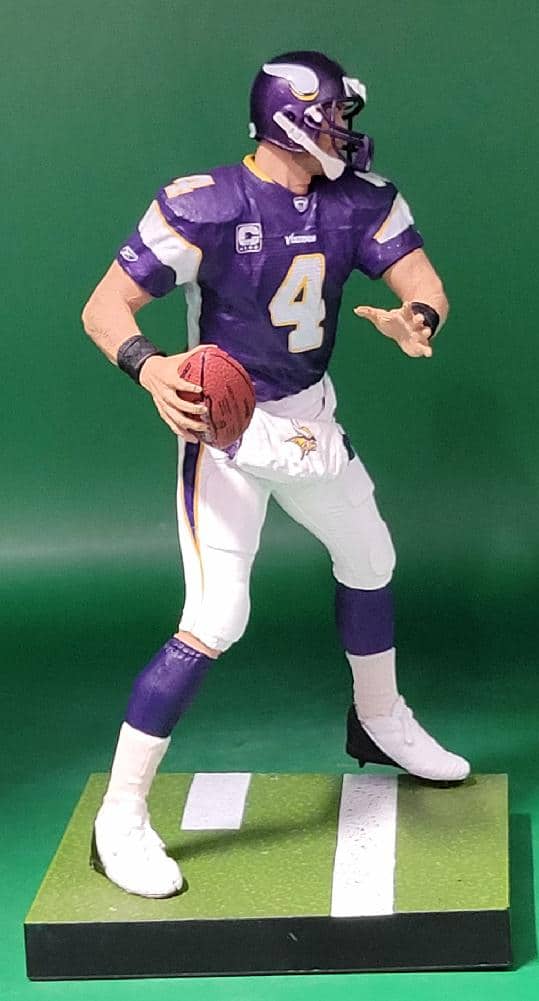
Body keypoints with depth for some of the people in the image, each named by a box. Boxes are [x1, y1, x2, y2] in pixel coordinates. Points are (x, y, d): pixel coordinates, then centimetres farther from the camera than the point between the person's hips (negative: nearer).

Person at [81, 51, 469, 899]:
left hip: (311, 418, 7)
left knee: (370, 559, 24)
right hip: (228, 431, -7)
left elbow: (422, 280, -10)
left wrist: (418, 317, -35)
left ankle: (378, 721, 50)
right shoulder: (204, 206, -22)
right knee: (215, 620, -17)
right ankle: (120, 820, -7)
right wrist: (150, 366, -43)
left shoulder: (360, 200, -3)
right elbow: (105, 307, -22)